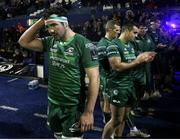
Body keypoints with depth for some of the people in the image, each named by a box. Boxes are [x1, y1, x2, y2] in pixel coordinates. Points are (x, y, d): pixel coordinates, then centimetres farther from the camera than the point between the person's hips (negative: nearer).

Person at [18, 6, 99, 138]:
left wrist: (88, 112, -19)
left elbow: (94, 79, -17)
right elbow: (24, 41, 5)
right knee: (58, 136, 21)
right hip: (53, 104, 6)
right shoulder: (51, 41, 2)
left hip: (73, 107, -6)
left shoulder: (84, 44, -17)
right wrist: (41, 21, -6)